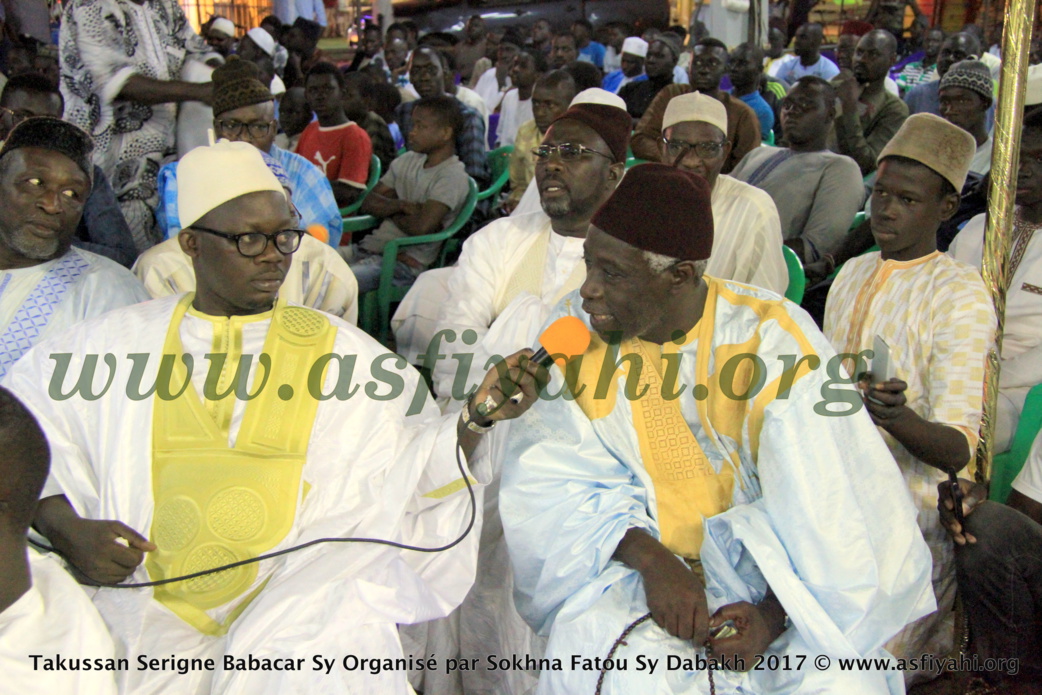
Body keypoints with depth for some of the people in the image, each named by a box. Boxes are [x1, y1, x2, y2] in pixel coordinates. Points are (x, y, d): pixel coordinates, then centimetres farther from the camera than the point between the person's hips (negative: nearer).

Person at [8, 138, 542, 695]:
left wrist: (476, 418, -14)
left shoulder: (341, 349, 9)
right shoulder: (117, 343, 10)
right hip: (152, 600, 1)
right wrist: (66, 528, -5)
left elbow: (418, 465, 4)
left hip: (298, 592, 0)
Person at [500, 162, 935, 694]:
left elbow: (831, 505, -11)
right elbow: (551, 484, -8)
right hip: (627, 563, 0)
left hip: (761, 571, 0)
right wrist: (651, 559, -23)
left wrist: (773, 613, -24)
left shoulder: (771, 338, -12)